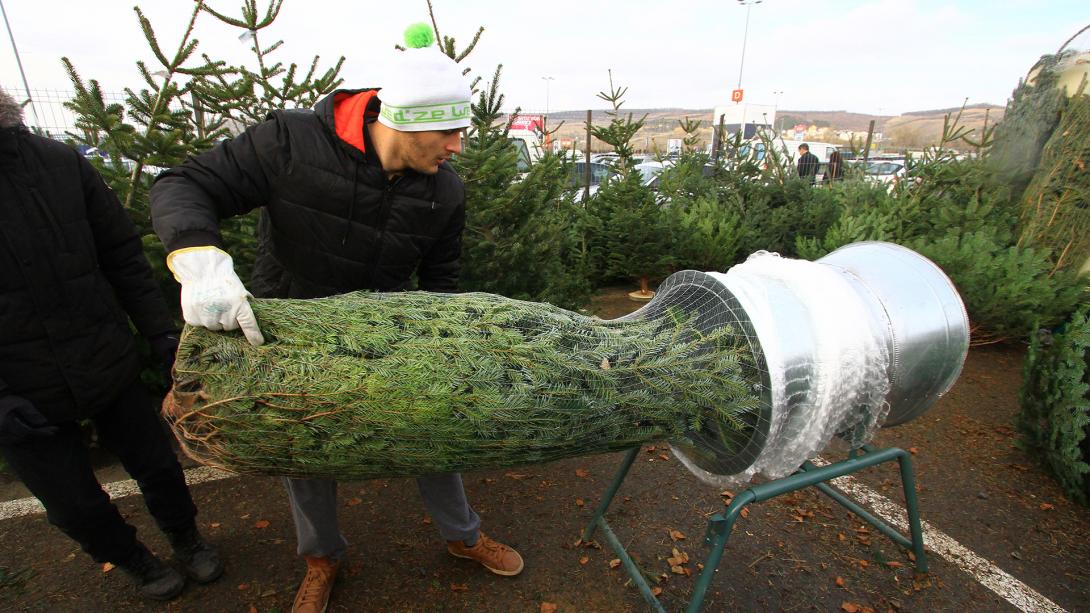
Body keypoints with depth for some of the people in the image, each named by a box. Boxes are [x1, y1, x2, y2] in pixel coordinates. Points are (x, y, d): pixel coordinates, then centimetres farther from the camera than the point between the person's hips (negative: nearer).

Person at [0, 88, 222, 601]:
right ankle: (132, 561, 44)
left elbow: (123, 257, 0)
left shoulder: (60, 163, -5)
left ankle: (185, 539, 44)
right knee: (76, 509, 17)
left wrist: (162, 334, -4)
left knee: (157, 468, 17)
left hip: (109, 368, 1)